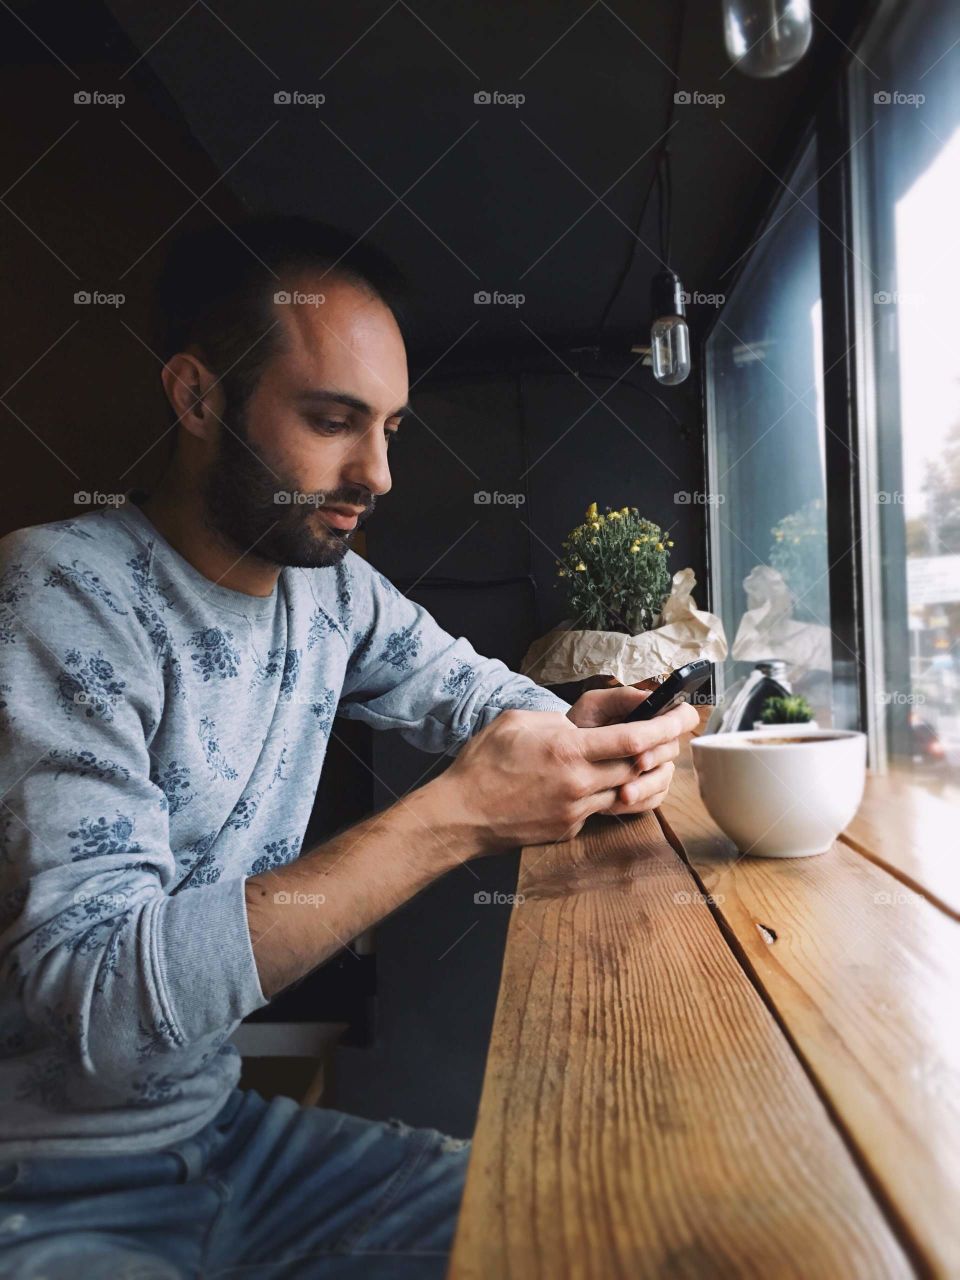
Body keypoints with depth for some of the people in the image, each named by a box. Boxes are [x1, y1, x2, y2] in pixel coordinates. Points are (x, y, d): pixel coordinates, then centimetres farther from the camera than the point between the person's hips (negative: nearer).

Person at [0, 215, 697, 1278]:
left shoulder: (333, 587, -1)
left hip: (214, 1123, 7)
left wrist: (577, 734, -12)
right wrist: (454, 819, -35)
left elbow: (475, 689, 12)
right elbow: (99, 993, -30)